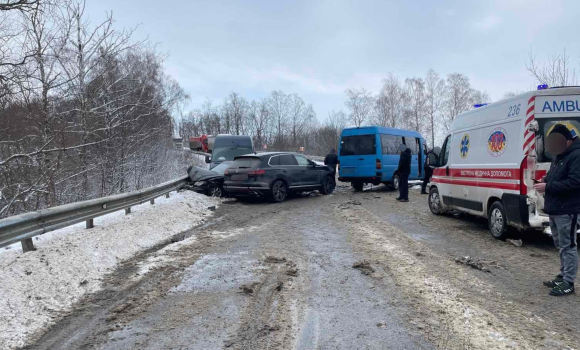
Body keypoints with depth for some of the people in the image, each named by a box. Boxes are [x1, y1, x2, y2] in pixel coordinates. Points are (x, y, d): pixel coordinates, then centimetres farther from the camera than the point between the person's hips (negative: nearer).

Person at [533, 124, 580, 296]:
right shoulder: (560, 155, 16)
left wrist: (548, 187, -20)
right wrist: (546, 180, 5)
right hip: (555, 209, 10)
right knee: (560, 245, 17)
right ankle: (563, 276, 28)